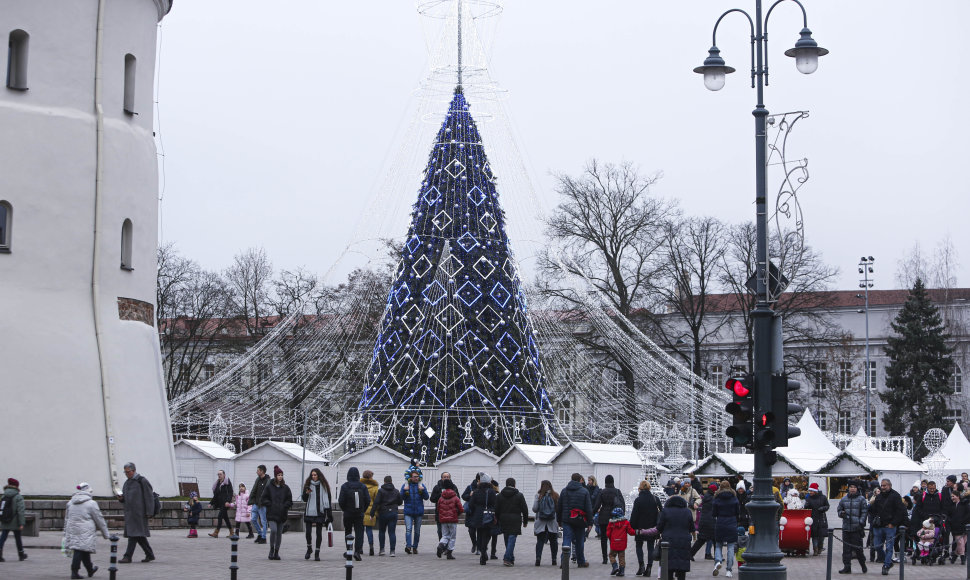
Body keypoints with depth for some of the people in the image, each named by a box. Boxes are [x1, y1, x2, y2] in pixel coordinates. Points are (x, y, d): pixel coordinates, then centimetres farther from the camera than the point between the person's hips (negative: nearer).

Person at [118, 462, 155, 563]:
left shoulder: (141, 481, -8)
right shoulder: (127, 482, 17)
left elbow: (149, 497, -11)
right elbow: (125, 499, 24)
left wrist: (149, 512, -16)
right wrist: (121, 498, -1)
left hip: (139, 513, -9)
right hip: (129, 512, 9)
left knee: (134, 534, -11)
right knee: (139, 535, 11)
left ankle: (128, 556, -13)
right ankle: (150, 554, 20)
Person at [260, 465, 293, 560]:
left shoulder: (285, 488, 7)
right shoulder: (269, 487, 1)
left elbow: (290, 501, 10)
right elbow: (263, 499, 4)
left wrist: (284, 506, -6)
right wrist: (270, 504, -8)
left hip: (282, 514, 3)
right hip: (272, 514, -3)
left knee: (279, 533, 4)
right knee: (273, 530, -19)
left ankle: (276, 552, 13)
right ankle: (271, 550, -1)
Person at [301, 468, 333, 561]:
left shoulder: (324, 485, 4)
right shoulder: (308, 484, 6)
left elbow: (328, 498, 6)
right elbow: (304, 499, 9)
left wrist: (328, 511, -1)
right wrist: (306, 493, -13)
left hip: (320, 512, 0)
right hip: (309, 512, 0)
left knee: (319, 533, 1)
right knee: (308, 532, -6)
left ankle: (317, 553, 8)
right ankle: (309, 549, 19)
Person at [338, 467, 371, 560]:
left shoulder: (344, 486, -7)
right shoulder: (363, 486, -2)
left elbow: (341, 501, -9)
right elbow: (368, 500, -3)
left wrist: (345, 509, 8)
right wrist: (363, 510, 10)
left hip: (348, 514, 0)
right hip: (359, 514, 0)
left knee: (348, 532, 14)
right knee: (359, 532, 0)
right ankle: (357, 551, -17)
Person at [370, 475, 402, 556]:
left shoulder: (381, 491, -7)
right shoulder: (396, 491, 4)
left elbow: (376, 502, -13)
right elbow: (400, 502, 13)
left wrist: (372, 513, -11)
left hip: (383, 514, -2)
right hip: (393, 513, 2)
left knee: (381, 531, 13)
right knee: (392, 532, 0)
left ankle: (382, 549, 9)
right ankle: (392, 551, -7)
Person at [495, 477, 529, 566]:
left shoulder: (500, 495, 5)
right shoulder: (519, 495, -1)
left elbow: (496, 509, 5)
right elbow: (524, 509, 0)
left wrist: (498, 520, 13)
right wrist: (525, 521, 9)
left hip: (503, 520, 3)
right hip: (515, 521, -3)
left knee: (507, 540, 13)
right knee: (512, 539, -6)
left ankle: (511, 559, 19)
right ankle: (507, 558, -19)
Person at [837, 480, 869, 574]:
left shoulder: (861, 499, 1)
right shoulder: (844, 499, 12)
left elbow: (864, 512, -1)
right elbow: (839, 510, 20)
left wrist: (861, 523, -12)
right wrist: (841, 513, -3)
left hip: (857, 528, -4)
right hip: (846, 527, 4)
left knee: (857, 547, -2)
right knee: (846, 548, 3)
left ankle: (863, 565, 17)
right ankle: (847, 567, 7)